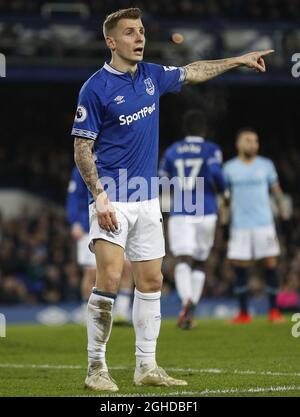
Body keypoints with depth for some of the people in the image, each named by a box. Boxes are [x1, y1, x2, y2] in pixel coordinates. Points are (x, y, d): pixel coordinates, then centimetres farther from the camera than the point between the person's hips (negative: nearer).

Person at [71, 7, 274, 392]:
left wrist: (240, 60, 32)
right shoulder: (96, 88, -10)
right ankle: (96, 368, -6)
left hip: (147, 200, 7)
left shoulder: (152, 75, 9)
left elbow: (192, 72, 28)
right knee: (109, 280, -14)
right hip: (112, 200, -7)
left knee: (151, 281, 6)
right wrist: (99, 196, -18)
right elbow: (82, 148, -9)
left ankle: (146, 366, 13)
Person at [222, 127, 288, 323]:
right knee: (240, 266, -2)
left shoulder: (266, 165, 6)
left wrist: (282, 205, 0)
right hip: (240, 225, 0)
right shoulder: (230, 168, 6)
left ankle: (274, 310, 8)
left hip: (264, 224, 0)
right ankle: (244, 313, 7)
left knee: (270, 263, -2)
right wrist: (223, 216, 6)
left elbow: (276, 189, 12)